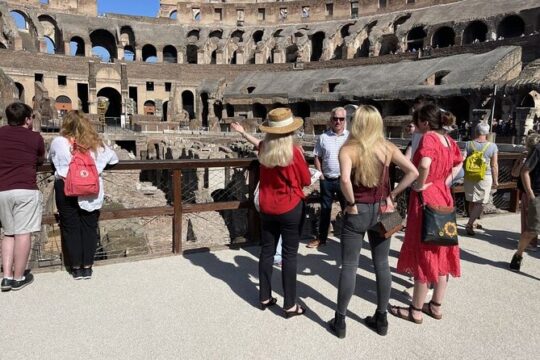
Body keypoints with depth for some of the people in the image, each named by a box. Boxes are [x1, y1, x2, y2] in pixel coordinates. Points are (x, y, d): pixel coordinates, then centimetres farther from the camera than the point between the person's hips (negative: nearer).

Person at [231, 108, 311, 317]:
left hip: (267, 208, 5)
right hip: (291, 209, -4)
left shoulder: (264, 149, -3)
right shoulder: (294, 152, -17)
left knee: (267, 251, 14)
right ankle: (290, 305, 12)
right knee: (289, 255, 4)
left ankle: (264, 298, 26)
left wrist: (243, 133, 40)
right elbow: (306, 181, -7)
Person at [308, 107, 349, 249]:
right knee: (325, 209, 12)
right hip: (327, 180, 2)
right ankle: (321, 238, 25)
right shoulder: (323, 137, 2)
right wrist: (321, 175, -2)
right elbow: (317, 157, 6)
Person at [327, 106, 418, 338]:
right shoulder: (388, 148, -1)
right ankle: (381, 319, 27)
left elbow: (345, 179, -30)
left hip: (357, 212, -3)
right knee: (382, 265, 14)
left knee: (349, 266, 6)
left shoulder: (348, 149, -13)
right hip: (381, 211, 4)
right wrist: (393, 195, 0)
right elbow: (413, 172, -6)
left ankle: (339, 321, 17)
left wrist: (351, 203, -14)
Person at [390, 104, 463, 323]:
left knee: (423, 254, 1)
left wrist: (420, 185, -19)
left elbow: (425, 164, -35)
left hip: (426, 198, -9)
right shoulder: (448, 140, 9)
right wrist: (446, 181, 14)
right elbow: (458, 164, 24)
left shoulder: (428, 138, -17)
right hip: (443, 197, 9)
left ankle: (416, 310, 15)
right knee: (440, 253, 15)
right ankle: (436, 306, 28)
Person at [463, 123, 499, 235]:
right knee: (481, 203, 3)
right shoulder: (492, 146, -6)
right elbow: (494, 165, -3)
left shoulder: (469, 144, -2)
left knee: (472, 201, 15)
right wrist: (495, 180, 5)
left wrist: (463, 176, 8)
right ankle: (469, 224, -7)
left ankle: (472, 223, 28)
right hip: (485, 177, -3)